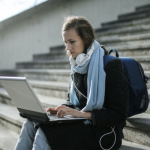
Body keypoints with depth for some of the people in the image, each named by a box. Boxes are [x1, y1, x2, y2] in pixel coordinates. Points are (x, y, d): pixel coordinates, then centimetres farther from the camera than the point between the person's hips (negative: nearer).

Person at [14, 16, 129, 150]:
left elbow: (119, 115, -16)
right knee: (31, 124, -14)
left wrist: (82, 113, -23)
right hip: (80, 123, 7)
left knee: (44, 132, -27)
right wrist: (61, 109, 0)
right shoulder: (77, 67, 10)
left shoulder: (111, 65, -13)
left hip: (104, 132, -7)